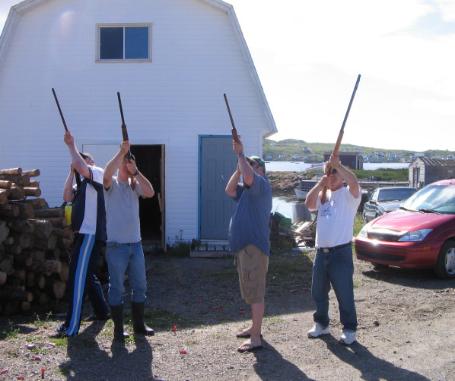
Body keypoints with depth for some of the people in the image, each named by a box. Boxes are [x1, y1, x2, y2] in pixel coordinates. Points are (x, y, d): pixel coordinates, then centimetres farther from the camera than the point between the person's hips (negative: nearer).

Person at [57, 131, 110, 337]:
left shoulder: (98, 172, -2)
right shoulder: (83, 183, 24)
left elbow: (82, 167, -23)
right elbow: (67, 196, 9)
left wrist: (71, 145, -13)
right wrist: (71, 172, 7)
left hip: (90, 234, -10)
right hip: (84, 234, 10)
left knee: (77, 278, -13)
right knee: (87, 275, 19)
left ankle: (71, 326, -14)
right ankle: (102, 312, 33)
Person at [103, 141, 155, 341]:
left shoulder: (135, 185, 11)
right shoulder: (112, 184, -2)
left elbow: (150, 192, -8)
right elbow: (107, 174, -25)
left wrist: (136, 172, -8)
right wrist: (122, 151, -22)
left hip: (136, 244, 5)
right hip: (116, 245, -5)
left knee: (140, 286, 11)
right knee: (117, 288, 1)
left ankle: (139, 324, 23)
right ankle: (118, 328, 10)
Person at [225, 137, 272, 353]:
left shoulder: (261, 183, -7)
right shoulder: (247, 190, 22)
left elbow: (248, 176, -28)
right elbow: (230, 190, 8)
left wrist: (240, 154, -15)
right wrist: (239, 164, 3)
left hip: (254, 246, -10)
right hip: (244, 246, 10)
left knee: (255, 293, -8)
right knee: (251, 293, 19)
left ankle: (255, 339, -6)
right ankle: (255, 328, 31)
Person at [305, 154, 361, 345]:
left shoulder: (348, 194, -2)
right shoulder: (322, 194, 15)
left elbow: (354, 181, -25)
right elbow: (309, 204, -2)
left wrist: (337, 164, -21)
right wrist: (320, 184, -8)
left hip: (341, 252, -6)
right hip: (321, 251, 6)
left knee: (344, 293, -1)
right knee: (318, 291, 16)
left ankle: (349, 329, 12)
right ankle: (321, 324, 31)